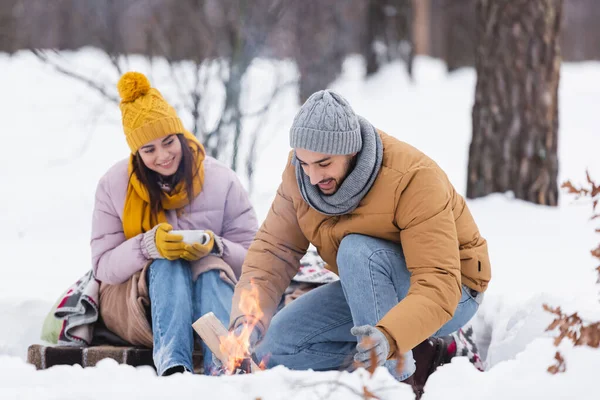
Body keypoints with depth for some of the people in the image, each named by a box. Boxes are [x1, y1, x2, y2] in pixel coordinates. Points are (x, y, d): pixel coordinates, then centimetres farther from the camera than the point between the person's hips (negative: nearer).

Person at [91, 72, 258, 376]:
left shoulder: (221, 180, 0)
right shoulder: (113, 185, 0)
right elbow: (104, 265, -6)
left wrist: (215, 248, -24)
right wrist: (149, 246, -25)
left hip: (210, 294, 1)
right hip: (133, 304, 0)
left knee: (212, 269, -33)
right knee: (168, 264, -33)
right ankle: (172, 365, -56)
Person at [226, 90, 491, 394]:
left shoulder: (415, 179, -31)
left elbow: (439, 286, -37)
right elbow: (273, 250, -13)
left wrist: (390, 336, -55)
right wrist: (246, 320, -30)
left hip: (452, 292, -7)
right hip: (367, 290, 7)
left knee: (358, 252, -34)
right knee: (272, 348, -8)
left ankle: (397, 376, -24)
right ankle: (417, 355, -4)